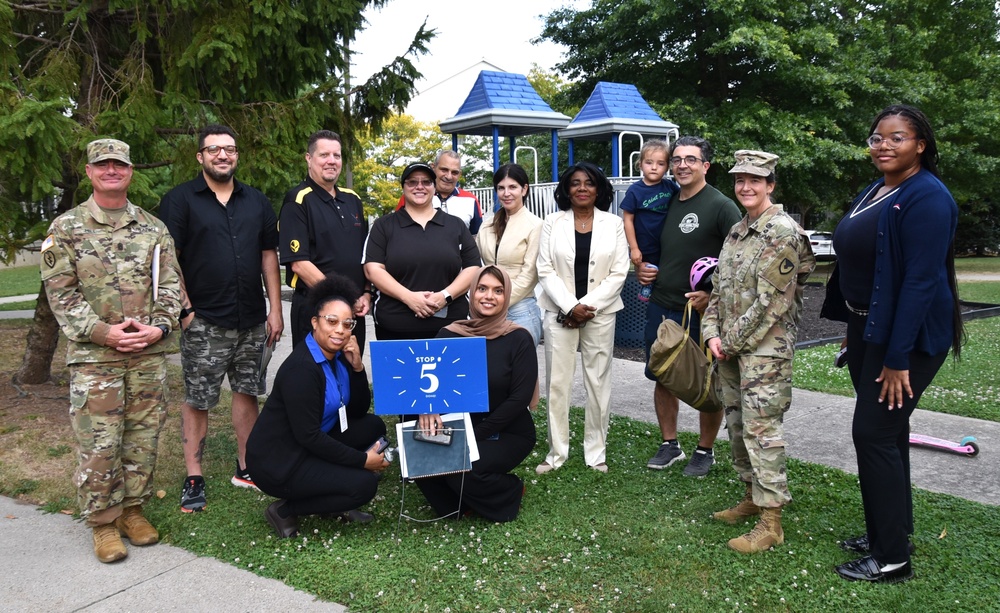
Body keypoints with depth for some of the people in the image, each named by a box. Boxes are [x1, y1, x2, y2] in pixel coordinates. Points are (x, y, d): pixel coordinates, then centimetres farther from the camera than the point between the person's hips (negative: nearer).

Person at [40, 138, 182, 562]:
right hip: (93, 356, -3)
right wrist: (103, 332, -13)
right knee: (99, 444, 0)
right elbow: (60, 292, -3)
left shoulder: (154, 228, 9)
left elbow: (169, 284, 8)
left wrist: (160, 326, -8)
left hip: (149, 353, 3)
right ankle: (103, 522, 15)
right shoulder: (66, 228, 1)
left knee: (144, 436, 9)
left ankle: (133, 508, 25)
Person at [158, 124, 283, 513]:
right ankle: (193, 479, 11)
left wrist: (275, 309, 6)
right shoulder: (180, 200, 0)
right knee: (197, 400, 2)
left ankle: (246, 468, 22)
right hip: (204, 321, -4)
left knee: (247, 392, 10)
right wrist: (185, 308, -12)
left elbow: (269, 256, 11)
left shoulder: (256, 202, 12)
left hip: (252, 320, 4)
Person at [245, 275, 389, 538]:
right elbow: (308, 436, -25)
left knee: (374, 426, 2)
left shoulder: (338, 356, 1)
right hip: (278, 461, -9)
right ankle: (284, 509, 0)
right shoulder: (301, 368, -25)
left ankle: (334, 503, 10)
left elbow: (358, 411, 3)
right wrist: (362, 460, -19)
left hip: (311, 445, 9)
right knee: (364, 484, -16)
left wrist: (357, 367, -12)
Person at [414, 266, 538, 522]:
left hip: (508, 433, -3)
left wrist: (478, 434, -20)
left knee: (464, 471, -29)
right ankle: (461, 504, 7)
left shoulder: (519, 339, -10)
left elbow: (520, 398, -14)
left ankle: (510, 492, 6)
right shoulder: (449, 334, -1)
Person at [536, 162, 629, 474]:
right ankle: (556, 451, 13)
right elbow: (546, 270, -2)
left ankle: (596, 452, 16)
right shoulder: (553, 223, 3)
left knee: (598, 381, 5)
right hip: (560, 312, 0)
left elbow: (618, 273, -1)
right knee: (557, 381, 2)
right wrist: (570, 306, -13)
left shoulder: (613, 223, 3)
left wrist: (589, 307, -11)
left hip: (600, 312, 0)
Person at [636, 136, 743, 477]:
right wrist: (642, 270, 6)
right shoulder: (666, 203, 10)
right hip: (660, 307, 6)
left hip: (701, 311, -6)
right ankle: (670, 445, 29)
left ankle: (705, 451, 23)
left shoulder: (721, 206, -10)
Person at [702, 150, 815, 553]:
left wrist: (735, 340, -11)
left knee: (761, 429, -7)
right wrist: (713, 335, 3)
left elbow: (772, 301, -16)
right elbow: (719, 289, 15)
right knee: (737, 425, 15)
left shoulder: (782, 232, -12)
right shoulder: (737, 231, 14)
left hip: (765, 349, -9)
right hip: (730, 348, 9)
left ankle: (771, 521, 1)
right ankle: (753, 496, 30)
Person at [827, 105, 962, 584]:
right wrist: (853, 330, 15)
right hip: (867, 328, 9)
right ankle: (889, 532, 29)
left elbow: (921, 280, -21)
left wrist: (898, 357, -23)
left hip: (907, 335, -9)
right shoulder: (872, 193, 11)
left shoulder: (927, 198, -16)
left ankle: (892, 558, 6)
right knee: (886, 433, 15)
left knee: (874, 434, -7)